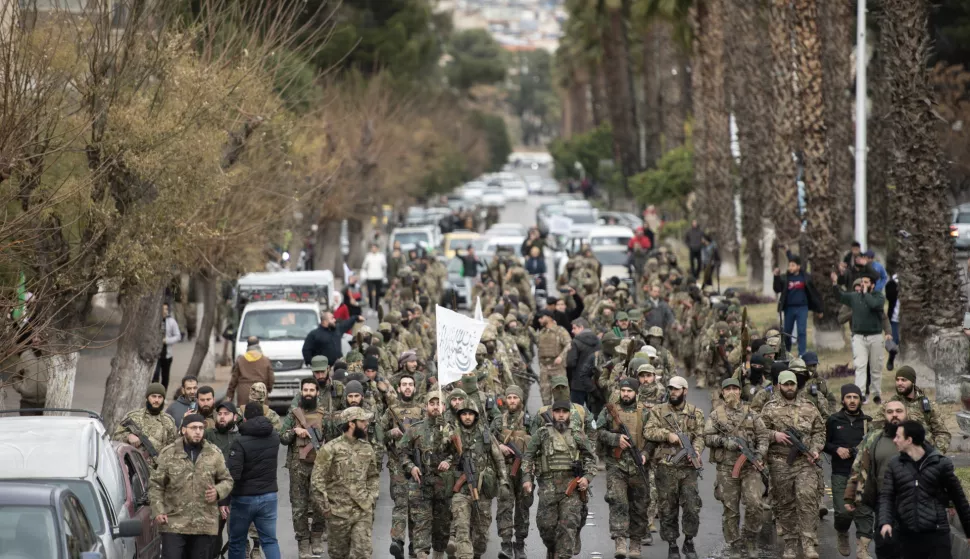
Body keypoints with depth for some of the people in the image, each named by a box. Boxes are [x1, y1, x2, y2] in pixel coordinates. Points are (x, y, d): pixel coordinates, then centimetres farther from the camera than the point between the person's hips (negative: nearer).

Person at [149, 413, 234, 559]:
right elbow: (155, 485, 4)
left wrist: (218, 492, -8)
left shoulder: (214, 454, 7)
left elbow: (227, 480, 15)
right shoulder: (168, 453, 2)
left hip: (204, 524, 2)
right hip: (173, 523, -2)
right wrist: (158, 511, -8)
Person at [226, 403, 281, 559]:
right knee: (270, 540, 8)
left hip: (244, 498, -4)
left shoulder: (240, 442, -19)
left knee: (237, 542, 11)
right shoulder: (274, 437, -1)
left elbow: (232, 473, -26)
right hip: (269, 496, 4)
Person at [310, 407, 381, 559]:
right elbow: (317, 480, -9)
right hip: (339, 512, -4)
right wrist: (325, 507, -11)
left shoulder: (367, 449, 9)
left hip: (364, 511, 4)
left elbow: (374, 476, 20)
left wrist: (372, 498, 7)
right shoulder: (331, 449, -8)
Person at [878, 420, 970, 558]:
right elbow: (886, 496, 3)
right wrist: (885, 522, -16)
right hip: (907, 535, 3)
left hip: (937, 533, -3)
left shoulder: (941, 463, -2)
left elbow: (958, 496, 5)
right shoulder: (894, 465, 6)